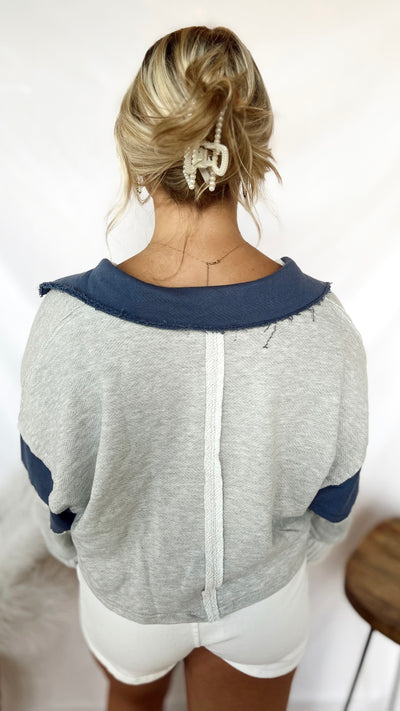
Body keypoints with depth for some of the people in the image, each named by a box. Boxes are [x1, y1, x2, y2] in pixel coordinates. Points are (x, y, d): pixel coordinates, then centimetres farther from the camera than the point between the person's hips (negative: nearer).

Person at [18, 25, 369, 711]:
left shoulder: (66, 323, -31)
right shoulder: (325, 327, -28)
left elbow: (53, 491, -13)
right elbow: (332, 503, -11)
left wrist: (78, 555, 10)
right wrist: (281, 563, 11)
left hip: (126, 595, 1)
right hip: (262, 602, 0)